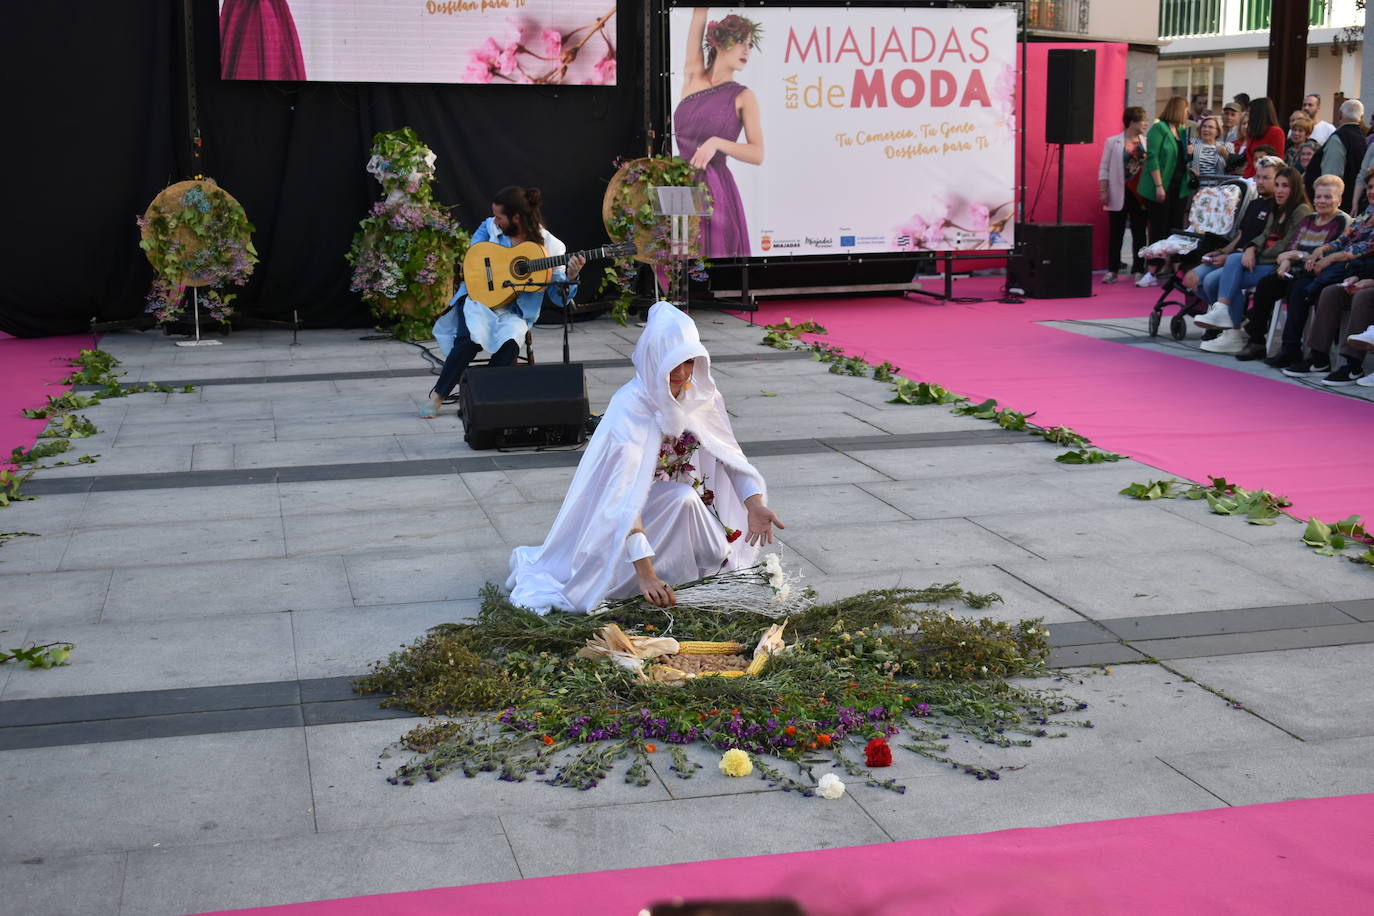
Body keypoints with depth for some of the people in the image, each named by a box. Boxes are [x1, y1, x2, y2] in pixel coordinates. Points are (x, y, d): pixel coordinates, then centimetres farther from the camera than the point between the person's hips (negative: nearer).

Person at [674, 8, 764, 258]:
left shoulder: (743, 97, 2)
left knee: (715, 251, -5)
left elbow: (758, 155, -9)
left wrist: (716, 143, -21)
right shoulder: (693, 77, 9)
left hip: (716, 190, -3)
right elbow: (699, 16, 6)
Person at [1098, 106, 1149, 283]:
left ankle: (1139, 270, 11)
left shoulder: (1146, 143, 6)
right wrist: (1103, 191, -6)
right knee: (1115, 233, 2)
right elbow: (1104, 168, 0)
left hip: (1139, 194, 2)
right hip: (1119, 195, -2)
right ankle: (1112, 270, 8)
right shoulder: (1113, 142, 0)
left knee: (1139, 233, 5)